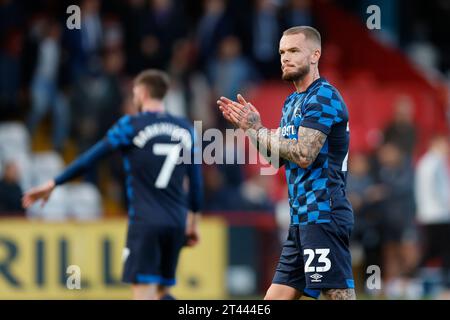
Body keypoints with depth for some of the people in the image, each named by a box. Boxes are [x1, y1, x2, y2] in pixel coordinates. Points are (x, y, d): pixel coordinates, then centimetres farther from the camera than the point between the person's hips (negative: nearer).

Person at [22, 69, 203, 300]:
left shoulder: (131, 126, -2)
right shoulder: (184, 129, 10)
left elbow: (90, 158, -1)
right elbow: (196, 180, 13)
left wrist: (53, 184, 6)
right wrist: (193, 221, 24)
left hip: (145, 222, -5)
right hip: (177, 223, 5)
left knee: (144, 294, -9)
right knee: (162, 292, 15)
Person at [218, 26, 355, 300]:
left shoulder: (323, 96, -10)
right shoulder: (293, 102, 21)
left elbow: (303, 155, -19)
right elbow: (277, 157, 21)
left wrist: (258, 131, -9)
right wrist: (251, 126, 6)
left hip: (323, 214, -10)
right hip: (303, 218, 10)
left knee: (339, 294, -12)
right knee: (276, 297, 9)